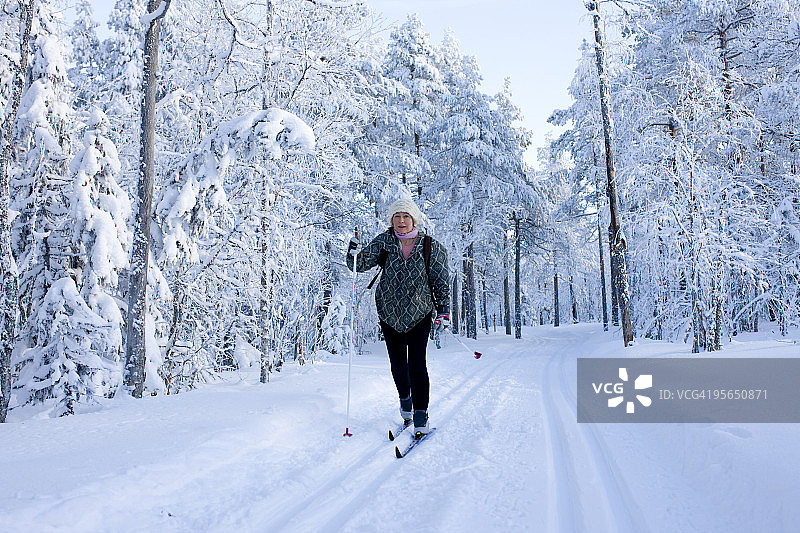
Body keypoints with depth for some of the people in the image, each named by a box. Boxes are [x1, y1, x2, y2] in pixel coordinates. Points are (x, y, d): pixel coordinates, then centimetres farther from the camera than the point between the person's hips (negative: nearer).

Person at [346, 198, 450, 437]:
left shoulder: (432, 248, -8)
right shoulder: (384, 242, -5)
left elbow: (442, 283, 0)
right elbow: (361, 264, -8)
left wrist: (444, 311, -3)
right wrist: (355, 253, -30)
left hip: (419, 313, -2)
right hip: (389, 313, 2)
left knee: (417, 363, -10)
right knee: (397, 363, 11)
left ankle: (421, 415, 1)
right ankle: (404, 399, 38)